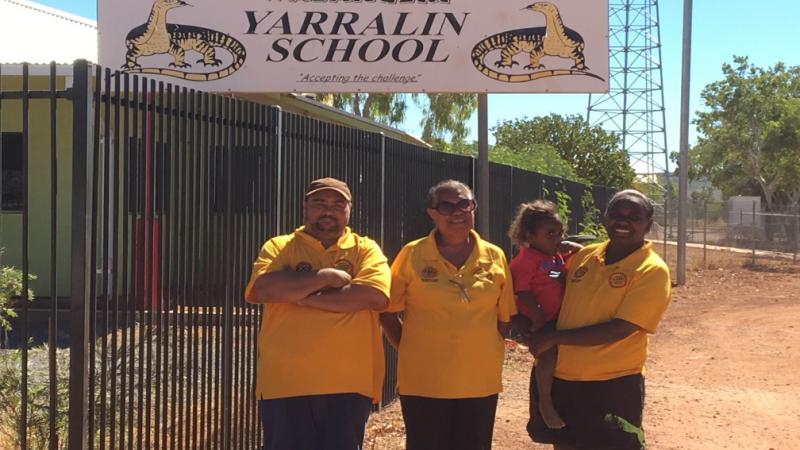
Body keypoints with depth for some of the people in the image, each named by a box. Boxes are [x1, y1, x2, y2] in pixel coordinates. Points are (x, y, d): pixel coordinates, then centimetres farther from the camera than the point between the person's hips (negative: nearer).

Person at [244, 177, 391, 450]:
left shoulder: (365, 249, 8)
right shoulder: (278, 247, 8)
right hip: (286, 382, 0)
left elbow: (375, 295, -12)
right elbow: (263, 289, -12)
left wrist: (302, 295, -11)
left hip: (348, 383, 0)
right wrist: (326, 277, -11)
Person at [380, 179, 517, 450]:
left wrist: (490, 353, 4)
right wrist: (411, 352, -1)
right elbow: (388, 312, 2)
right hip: (424, 383, -2)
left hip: (481, 383, 3)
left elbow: (504, 318, 12)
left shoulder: (495, 257, 4)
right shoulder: (412, 255, -4)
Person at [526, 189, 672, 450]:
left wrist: (553, 337, -16)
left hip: (613, 385, -5)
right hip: (561, 378, 6)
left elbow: (619, 329, -19)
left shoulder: (652, 271, -12)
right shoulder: (583, 256, 6)